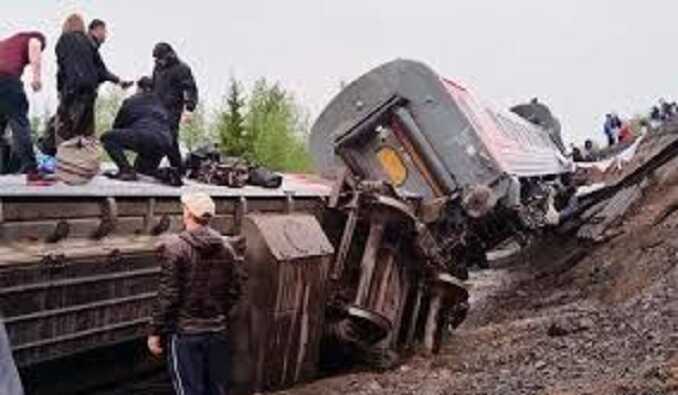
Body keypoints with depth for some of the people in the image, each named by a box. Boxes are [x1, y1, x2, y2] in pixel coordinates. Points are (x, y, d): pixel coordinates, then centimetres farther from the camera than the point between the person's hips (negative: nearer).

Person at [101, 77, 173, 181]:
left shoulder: (131, 102, 13)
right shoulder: (159, 103, 27)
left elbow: (117, 125, 21)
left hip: (145, 137, -7)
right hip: (164, 145, 7)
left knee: (107, 137, 5)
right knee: (141, 168, 31)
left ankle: (126, 171, -9)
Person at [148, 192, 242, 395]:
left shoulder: (175, 247, -14)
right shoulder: (226, 247, 3)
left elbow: (168, 295, -16)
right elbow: (234, 291, 6)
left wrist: (155, 332, -8)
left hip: (185, 333, -5)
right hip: (218, 331, 5)